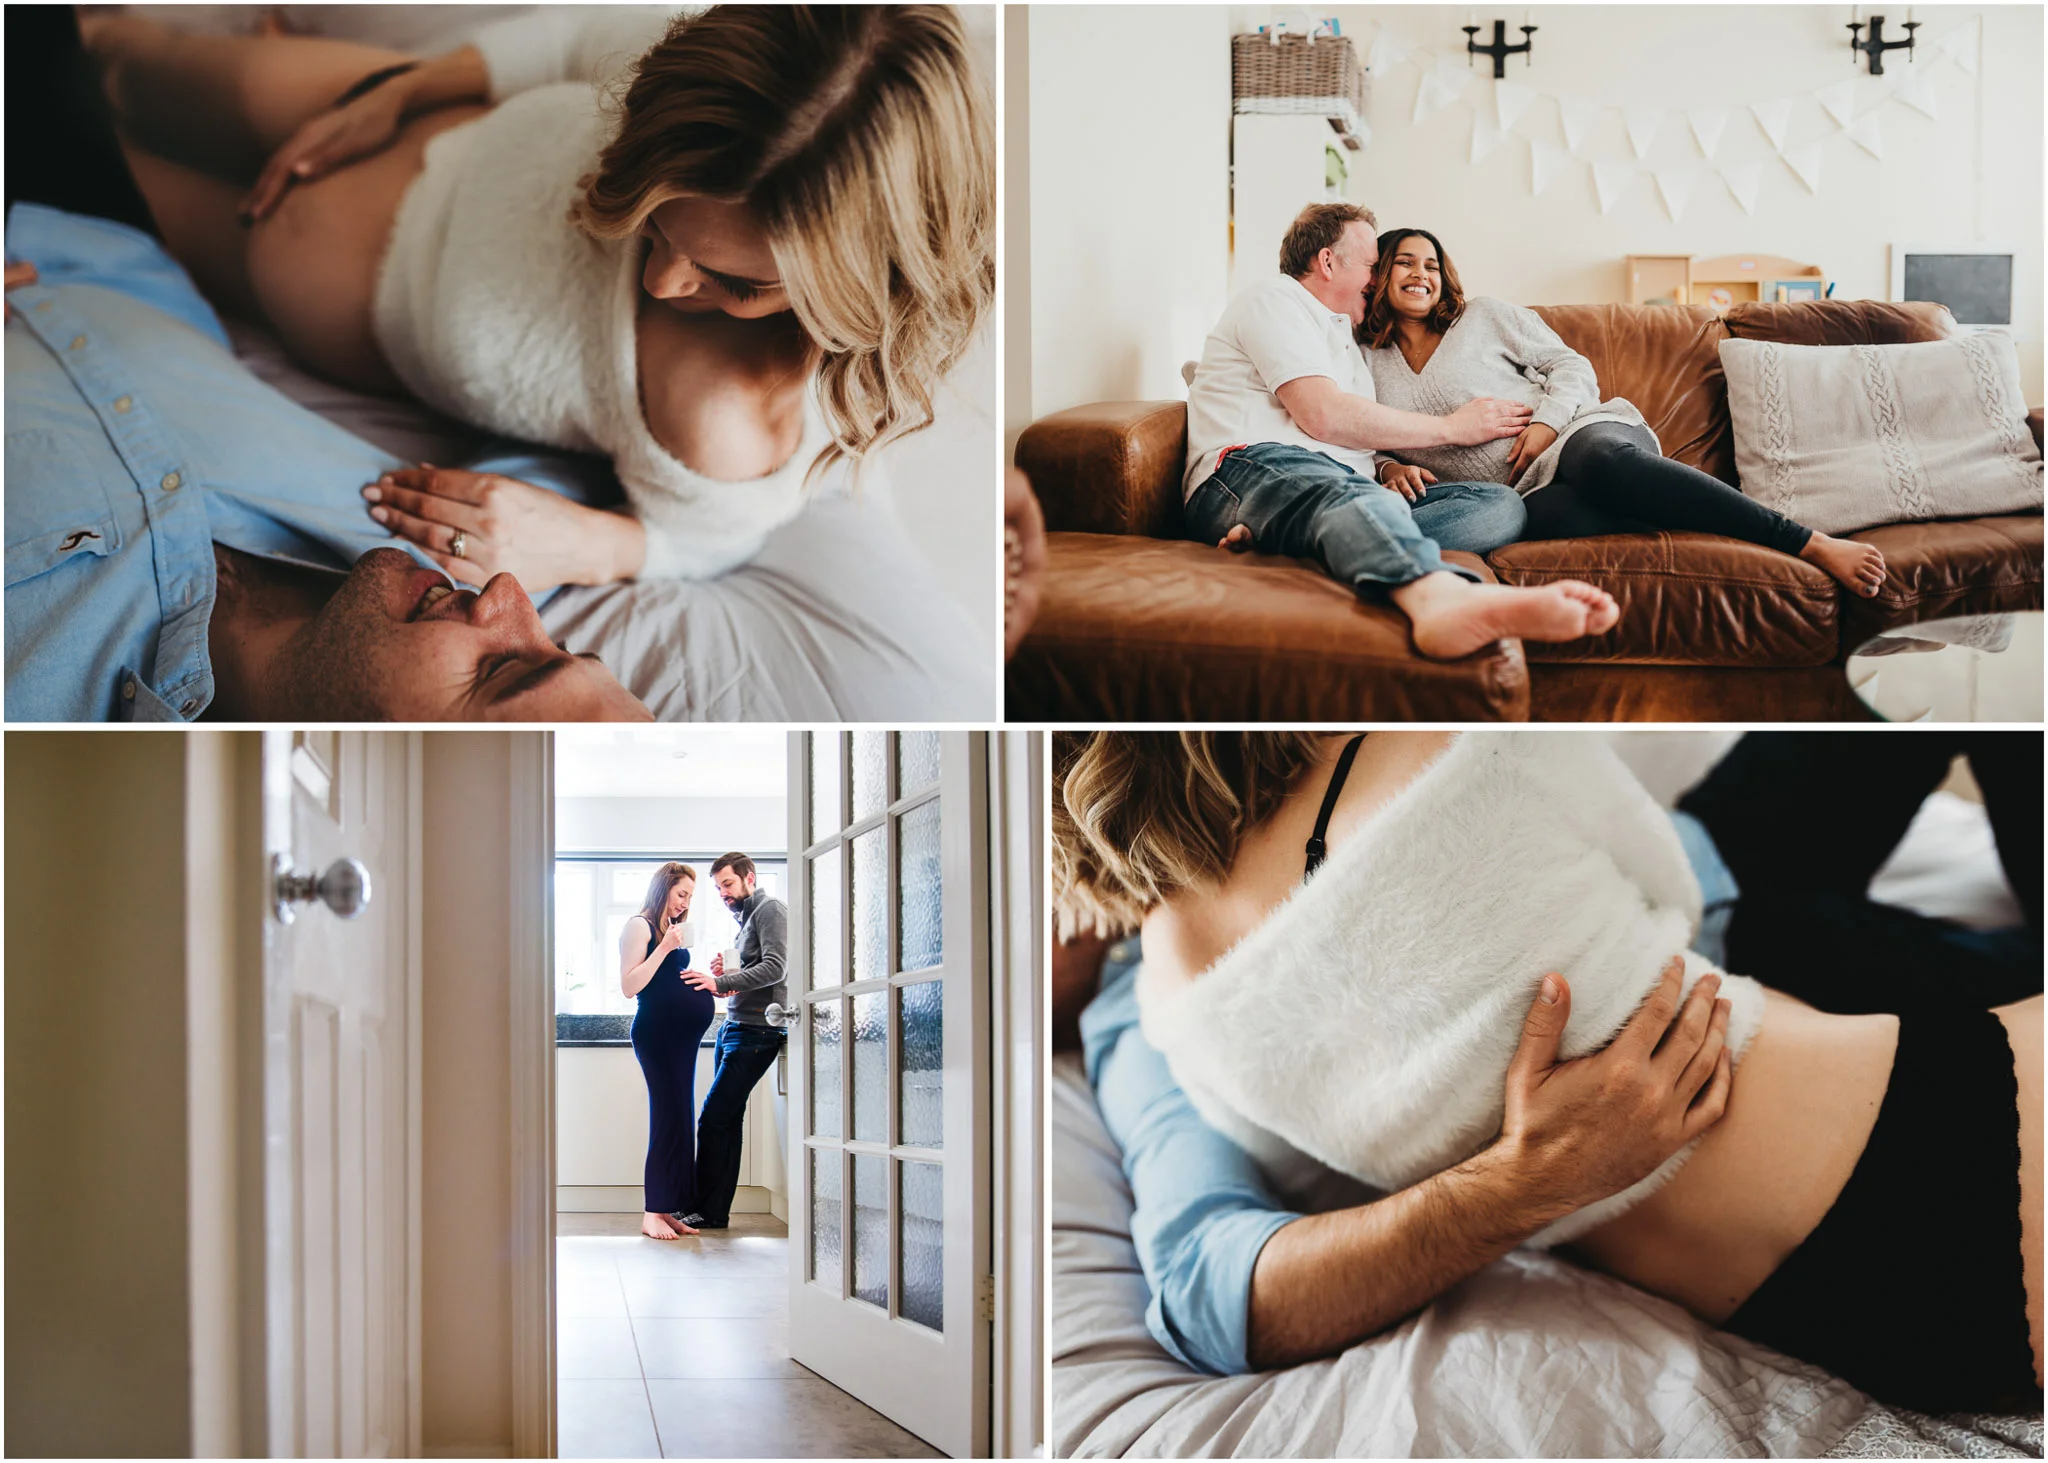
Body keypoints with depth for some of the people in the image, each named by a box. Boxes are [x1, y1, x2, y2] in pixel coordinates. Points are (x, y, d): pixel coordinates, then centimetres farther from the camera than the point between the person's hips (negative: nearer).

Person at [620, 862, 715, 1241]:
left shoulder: (676, 931, 20)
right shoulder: (640, 927, -5)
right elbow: (630, 986, -13)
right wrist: (664, 947, -16)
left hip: (682, 1035, 9)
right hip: (656, 1032, -9)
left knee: (680, 1120, 6)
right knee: (669, 1117, -12)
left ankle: (669, 1209, 9)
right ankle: (653, 1213, -10)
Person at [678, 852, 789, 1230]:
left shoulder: (770, 909, -8)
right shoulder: (744, 917, 21)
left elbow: (774, 967, -21)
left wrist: (721, 982, -26)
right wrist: (722, 974, 4)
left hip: (756, 1031, -10)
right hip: (733, 1027, 10)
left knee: (714, 1119, -10)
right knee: (728, 1119, 8)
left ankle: (707, 1210, -6)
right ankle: (716, 1211, 10)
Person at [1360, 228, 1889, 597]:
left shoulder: (1483, 317, 12)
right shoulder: (1366, 363, 16)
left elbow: (1572, 366, 10)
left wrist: (1546, 420, -9)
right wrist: (1391, 469, -3)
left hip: (1584, 434, 0)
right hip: (1527, 494, 0)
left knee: (1605, 461, -40)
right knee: (1554, 515, -41)